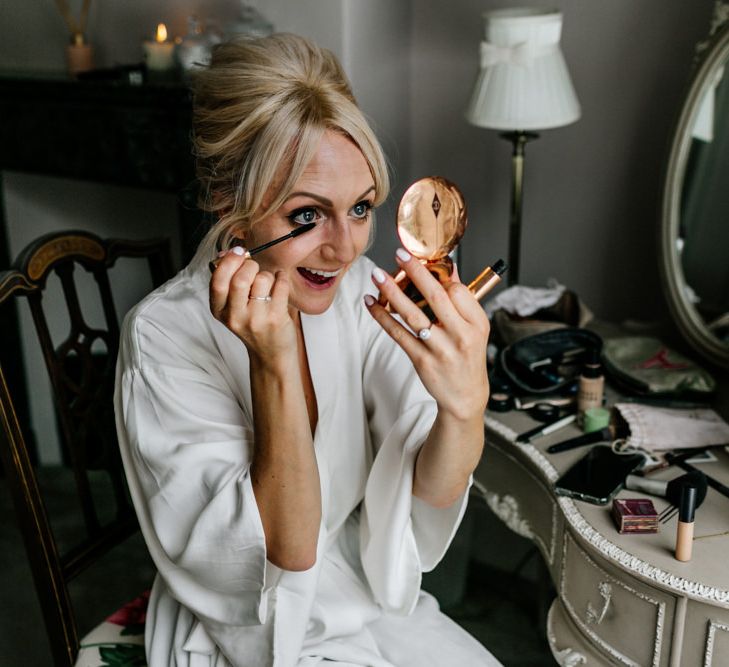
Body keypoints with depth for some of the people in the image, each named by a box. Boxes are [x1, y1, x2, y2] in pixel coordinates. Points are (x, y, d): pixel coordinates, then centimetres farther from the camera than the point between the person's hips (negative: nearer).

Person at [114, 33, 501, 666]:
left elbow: (427, 499, -15)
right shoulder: (165, 334, -23)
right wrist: (274, 367, -37)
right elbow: (278, 560, -25)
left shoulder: (362, 293, -11)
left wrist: (466, 403, -36)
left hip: (371, 599, 4)